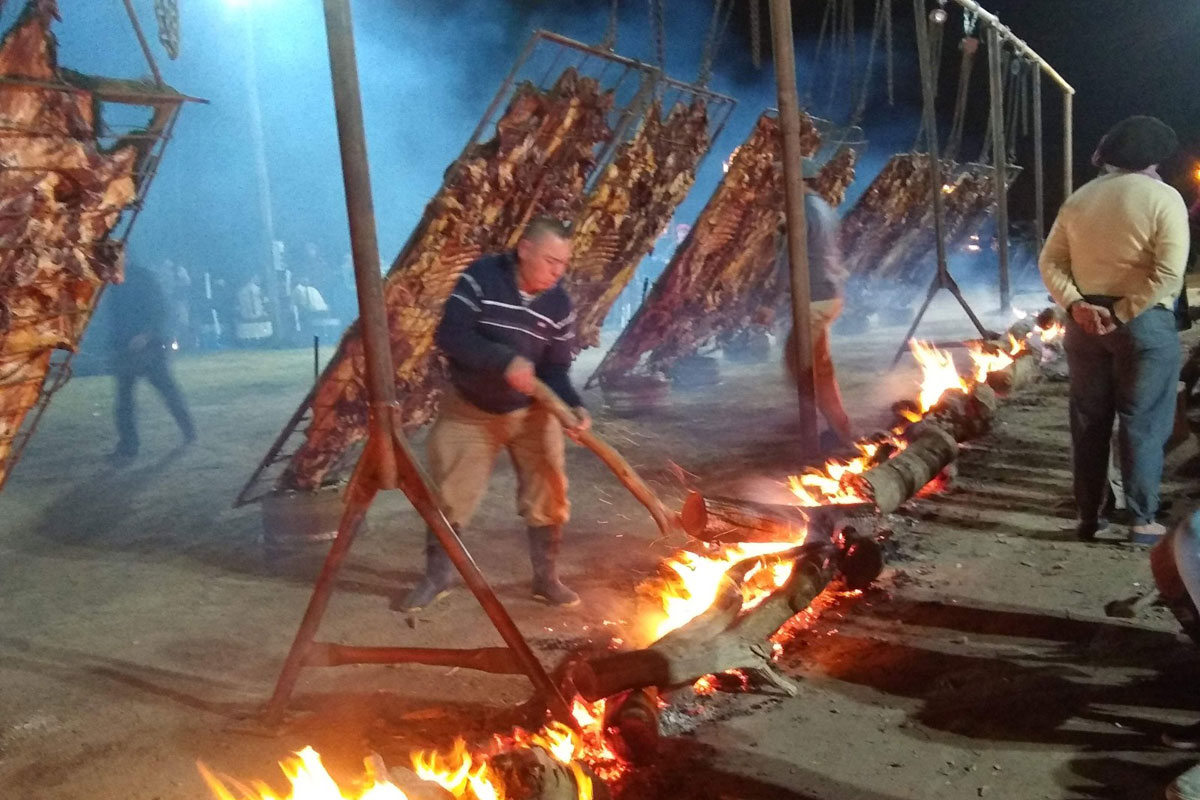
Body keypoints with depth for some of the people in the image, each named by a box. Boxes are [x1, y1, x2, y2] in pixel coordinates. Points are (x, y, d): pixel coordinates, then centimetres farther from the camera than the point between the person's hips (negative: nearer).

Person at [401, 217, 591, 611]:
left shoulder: (560, 304, -10)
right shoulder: (481, 277, -19)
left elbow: (556, 369, -7)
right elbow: (449, 335, -26)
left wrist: (573, 405, -27)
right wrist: (505, 360, -35)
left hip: (531, 412, 2)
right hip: (469, 409, -2)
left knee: (547, 495, 2)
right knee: (448, 495, 5)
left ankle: (546, 578, 21)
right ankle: (436, 577, 25)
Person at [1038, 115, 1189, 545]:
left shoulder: (1079, 199, 8)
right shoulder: (1164, 198, -8)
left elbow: (1050, 261, 2)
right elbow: (1168, 274, -18)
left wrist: (1076, 304, -7)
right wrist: (1123, 312, -14)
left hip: (1085, 320, 5)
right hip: (1144, 322, -4)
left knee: (1089, 421, 11)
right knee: (1142, 423, 4)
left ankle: (1088, 516, 17)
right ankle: (1142, 520, 10)